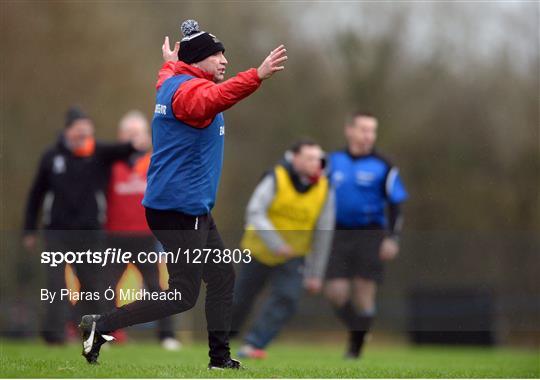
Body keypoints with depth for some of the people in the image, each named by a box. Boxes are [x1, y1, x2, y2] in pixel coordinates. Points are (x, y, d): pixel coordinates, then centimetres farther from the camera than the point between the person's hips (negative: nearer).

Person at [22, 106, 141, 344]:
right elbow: (36, 194, 10)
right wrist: (29, 230, 10)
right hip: (57, 232, 0)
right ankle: (54, 332, -9)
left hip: (90, 231, 0)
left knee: (92, 284, 8)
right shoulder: (52, 157, 3)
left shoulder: (99, 153, 0)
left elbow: (120, 151, -22)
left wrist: (134, 146, -46)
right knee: (57, 283, -8)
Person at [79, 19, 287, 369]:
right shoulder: (189, 89, -18)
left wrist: (170, 62, 61)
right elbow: (211, 99, -43)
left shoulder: (170, 81, 12)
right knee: (182, 297, -8)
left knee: (222, 278, 16)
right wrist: (257, 76, -56)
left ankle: (220, 359, 20)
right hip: (181, 209, -11)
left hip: (195, 210, 11)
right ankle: (102, 326, -5)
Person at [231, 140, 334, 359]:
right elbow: (255, 213, -28)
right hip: (260, 251, -2)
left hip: (292, 258, 2)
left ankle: (253, 345, -18)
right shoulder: (276, 179, -18)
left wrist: (315, 274, -3)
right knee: (241, 299, 9)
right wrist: (276, 243, -40)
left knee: (286, 298, -20)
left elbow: (323, 234, -5)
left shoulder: (324, 190, -11)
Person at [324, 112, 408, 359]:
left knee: (363, 293, -4)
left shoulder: (383, 167, -1)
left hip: (370, 236, -2)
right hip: (339, 235, 2)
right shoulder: (334, 162, 8)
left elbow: (395, 206, 0)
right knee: (335, 292, -7)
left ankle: (355, 347, 11)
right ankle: (355, 327, 21)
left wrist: (392, 239, -11)